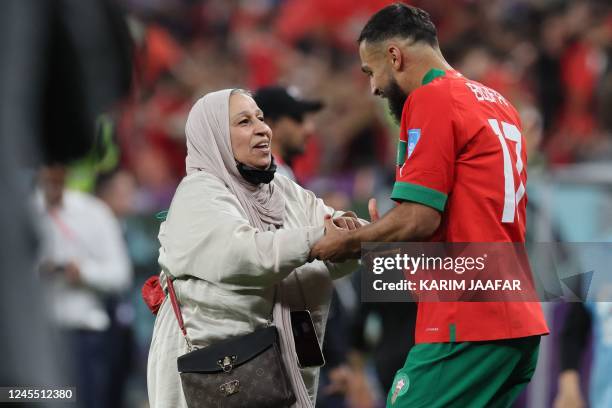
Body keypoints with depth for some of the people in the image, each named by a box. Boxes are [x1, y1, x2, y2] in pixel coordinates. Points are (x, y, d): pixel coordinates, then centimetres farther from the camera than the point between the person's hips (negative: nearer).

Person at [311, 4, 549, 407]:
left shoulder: (430, 99, -7)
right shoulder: (498, 104, 18)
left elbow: (419, 218, -15)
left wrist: (347, 241, 0)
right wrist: (381, 234, 21)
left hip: (468, 326, -9)